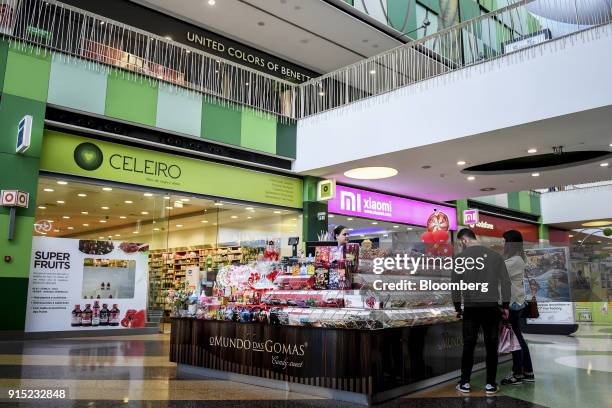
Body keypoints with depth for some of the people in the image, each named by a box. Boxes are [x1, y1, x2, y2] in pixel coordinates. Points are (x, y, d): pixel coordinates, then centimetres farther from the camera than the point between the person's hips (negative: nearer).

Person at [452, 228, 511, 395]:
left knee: (468, 345, 7)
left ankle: (465, 383, 14)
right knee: (491, 346, 7)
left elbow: (455, 284, 0)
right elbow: (505, 282, 4)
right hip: (491, 307, 1)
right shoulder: (495, 255, 4)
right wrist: (505, 306, 10)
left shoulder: (461, 257, -2)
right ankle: (490, 384, 12)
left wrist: (457, 307, 10)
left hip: (470, 307, -1)